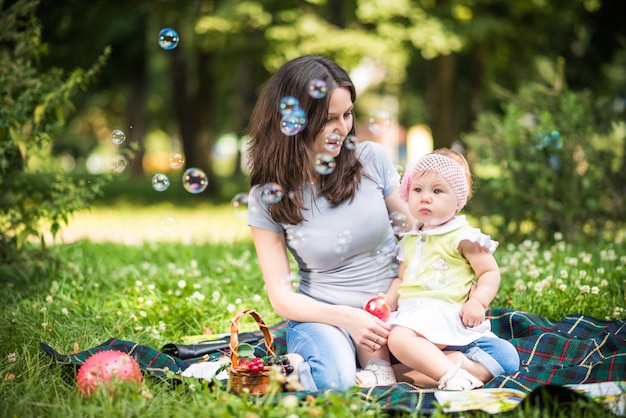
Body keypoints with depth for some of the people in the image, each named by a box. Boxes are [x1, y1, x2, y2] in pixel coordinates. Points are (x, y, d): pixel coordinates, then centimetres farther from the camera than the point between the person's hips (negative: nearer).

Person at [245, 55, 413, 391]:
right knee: (334, 380, -37)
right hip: (323, 314, -3)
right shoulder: (267, 199, -6)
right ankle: (293, 368, -4)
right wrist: (347, 317, -24)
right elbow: (282, 297, -7)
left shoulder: (372, 159, -3)